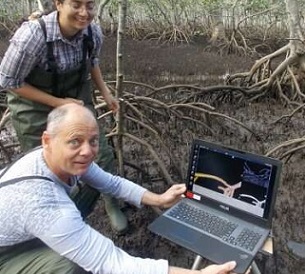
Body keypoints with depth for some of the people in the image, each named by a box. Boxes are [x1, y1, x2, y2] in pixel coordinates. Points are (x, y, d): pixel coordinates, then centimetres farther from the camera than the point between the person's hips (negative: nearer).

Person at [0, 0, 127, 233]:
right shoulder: (32, 35, -30)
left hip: (77, 99, 4)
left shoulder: (93, 32, -15)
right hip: (35, 107, -4)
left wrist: (105, 92, 1)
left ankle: (113, 206, 28)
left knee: (102, 155, 3)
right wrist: (57, 103, -23)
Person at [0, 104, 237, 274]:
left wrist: (158, 200, -8)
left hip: (22, 232, 7)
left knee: (87, 184, 1)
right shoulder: (44, 204, -43)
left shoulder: (66, 159, -19)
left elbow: (112, 183, -2)